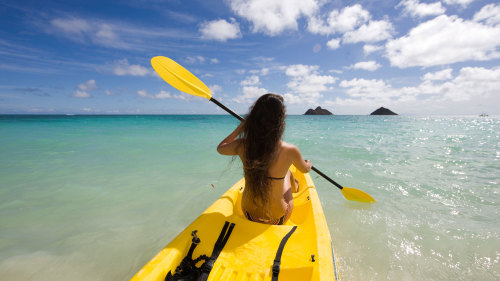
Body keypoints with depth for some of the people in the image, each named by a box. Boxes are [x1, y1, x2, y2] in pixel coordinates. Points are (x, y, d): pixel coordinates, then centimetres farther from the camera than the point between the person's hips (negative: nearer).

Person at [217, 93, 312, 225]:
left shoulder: (242, 146, -20)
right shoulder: (290, 151, -25)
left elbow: (220, 148, 4)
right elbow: (305, 169, 0)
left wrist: (240, 127, 4)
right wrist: (308, 164, 23)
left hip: (248, 214, 2)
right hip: (278, 218, -2)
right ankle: (294, 186, 59)